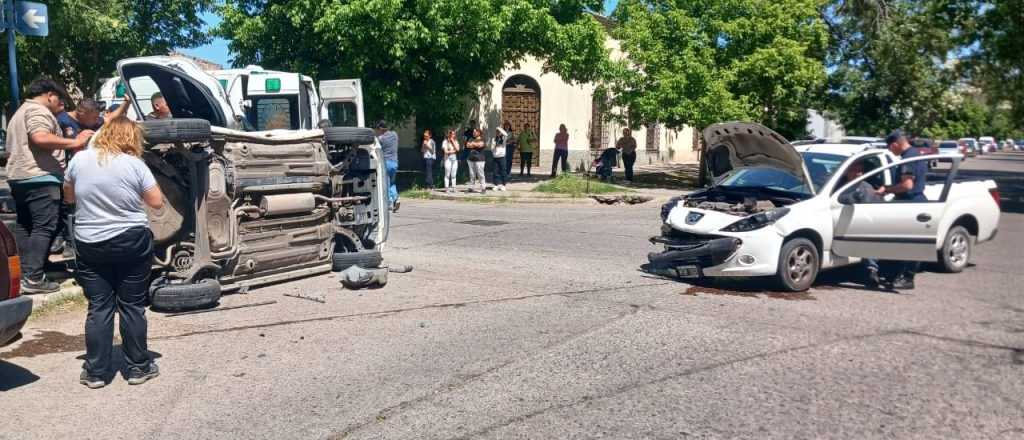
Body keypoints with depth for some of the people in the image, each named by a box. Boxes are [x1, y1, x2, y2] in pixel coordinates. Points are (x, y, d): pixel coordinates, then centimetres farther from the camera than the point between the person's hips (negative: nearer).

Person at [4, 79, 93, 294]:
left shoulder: (20, 113, 27)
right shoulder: (38, 110, -7)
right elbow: (40, 138, -26)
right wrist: (75, 142, -22)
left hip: (18, 177, 11)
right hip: (40, 178, -11)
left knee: (23, 226, 13)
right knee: (44, 228, -11)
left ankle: (21, 274, 14)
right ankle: (33, 279, -16)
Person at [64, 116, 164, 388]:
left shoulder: (80, 159, 0)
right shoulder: (135, 164, -9)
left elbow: (68, 196, 14)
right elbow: (157, 202, -5)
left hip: (89, 244, 3)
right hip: (131, 242, -2)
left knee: (98, 308, 9)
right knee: (132, 307, 7)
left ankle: (94, 372, 13)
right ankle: (138, 367, 15)